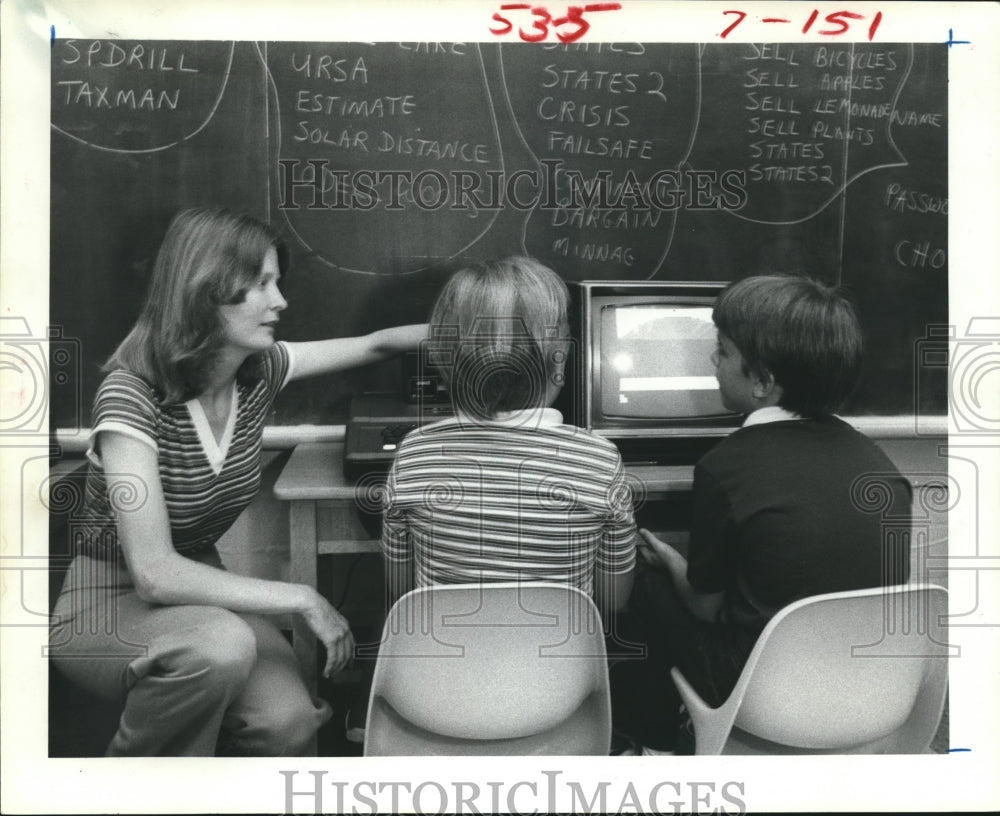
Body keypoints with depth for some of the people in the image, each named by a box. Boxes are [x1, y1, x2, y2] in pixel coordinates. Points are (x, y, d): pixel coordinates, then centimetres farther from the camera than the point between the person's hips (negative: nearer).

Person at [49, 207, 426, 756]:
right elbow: (155, 574, -29)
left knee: (289, 723, -21)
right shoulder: (131, 396, -25)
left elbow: (374, 344, 5)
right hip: (106, 606, -4)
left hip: (197, 585, 5)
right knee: (221, 645, -36)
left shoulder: (259, 372, -7)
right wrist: (302, 600, -27)